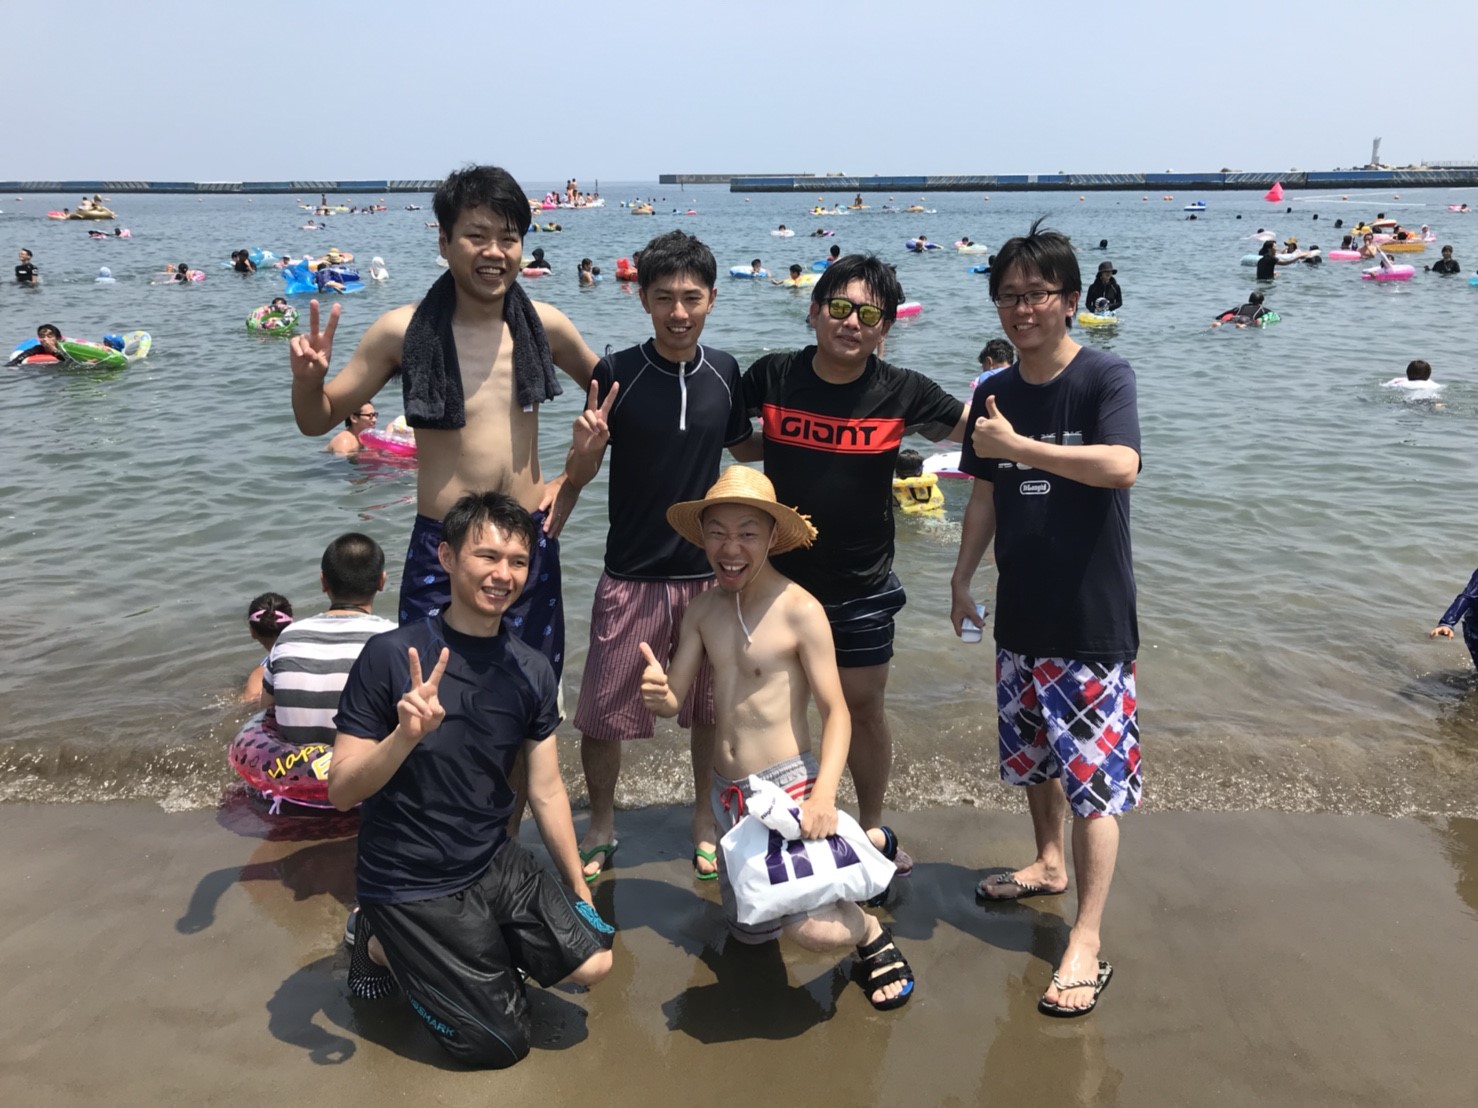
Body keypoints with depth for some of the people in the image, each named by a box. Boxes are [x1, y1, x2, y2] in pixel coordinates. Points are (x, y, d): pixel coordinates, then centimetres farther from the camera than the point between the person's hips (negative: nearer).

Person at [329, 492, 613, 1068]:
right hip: (408, 885, -5)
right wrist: (406, 735, -36)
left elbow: (546, 791, 4)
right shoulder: (392, 656, -19)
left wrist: (579, 891, 7)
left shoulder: (532, 671, -3)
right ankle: (384, 946, 18)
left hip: (493, 863, 5)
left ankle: (478, 949, 17)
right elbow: (341, 791, -18)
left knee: (591, 961, -7)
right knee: (500, 1043, -1)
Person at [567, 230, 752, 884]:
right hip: (631, 576, -2)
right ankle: (601, 827, 28)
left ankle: (704, 821, 37)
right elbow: (581, 473, -5)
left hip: (711, 571, 3)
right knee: (602, 713, 4)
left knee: (712, 708, 15)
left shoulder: (723, 372, -1)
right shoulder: (618, 372, -10)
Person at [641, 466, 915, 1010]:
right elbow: (674, 700, 3)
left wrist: (825, 794, -26)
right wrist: (656, 694, -21)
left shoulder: (800, 610, -14)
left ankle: (873, 935, 13)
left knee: (811, 929, -23)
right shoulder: (703, 608, 3)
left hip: (788, 785, -6)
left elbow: (836, 711, -13)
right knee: (750, 929, 21)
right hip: (727, 793, 7)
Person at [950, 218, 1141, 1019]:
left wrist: (1017, 446, -25)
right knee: (1034, 753, 20)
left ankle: (1086, 943, 4)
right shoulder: (993, 396, 6)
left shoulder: (1104, 377, -12)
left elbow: (1121, 466, -28)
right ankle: (1049, 865, 43)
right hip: (1021, 613, 6)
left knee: (1095, 772, -3)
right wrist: (961, 579, 12)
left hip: (1093, 618, -6)